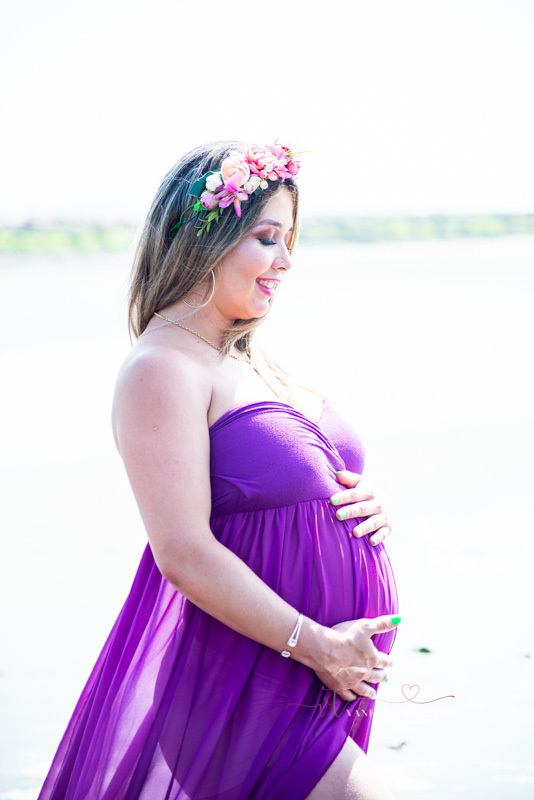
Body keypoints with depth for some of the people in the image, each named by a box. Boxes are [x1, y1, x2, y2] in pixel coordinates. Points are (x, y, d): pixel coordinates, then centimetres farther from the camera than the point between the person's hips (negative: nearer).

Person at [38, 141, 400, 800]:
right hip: (243, 677, -9)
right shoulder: (161, 368, -15)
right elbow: (184, 553, -22)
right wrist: (314, 644, -19)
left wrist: (360, 505, 2)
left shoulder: (249, 360, 14)